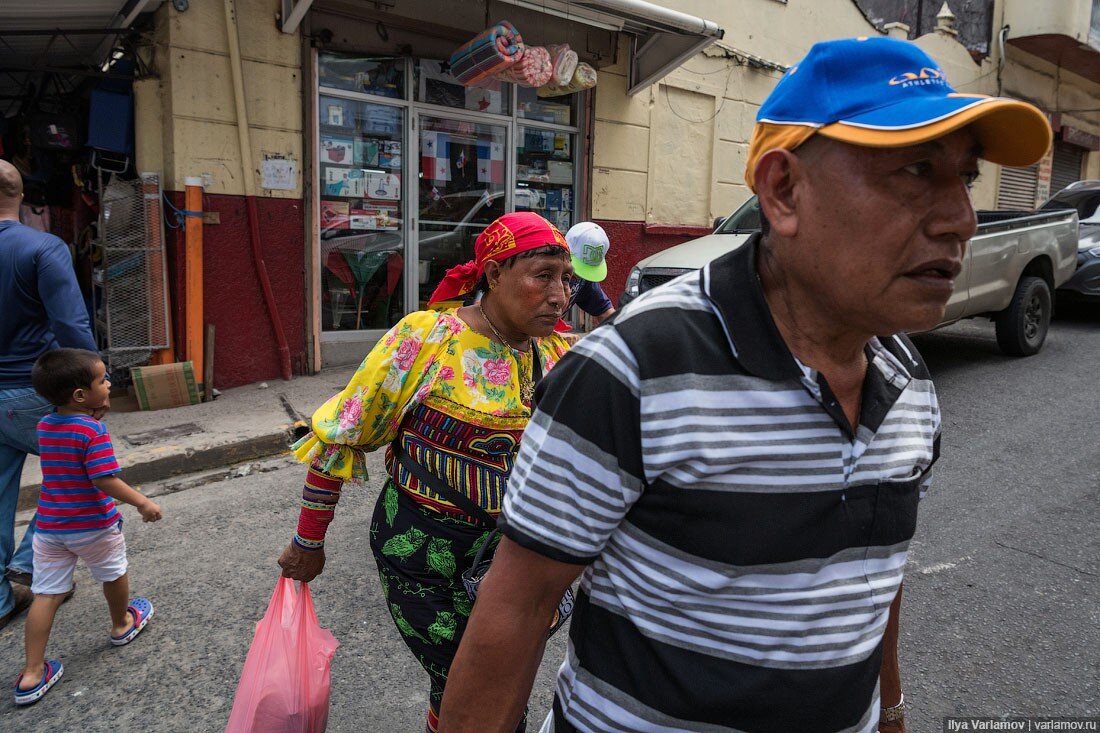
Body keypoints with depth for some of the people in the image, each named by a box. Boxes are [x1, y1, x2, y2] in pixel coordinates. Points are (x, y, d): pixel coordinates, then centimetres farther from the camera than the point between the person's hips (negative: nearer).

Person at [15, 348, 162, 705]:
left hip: (49, 525, 6)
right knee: (114, 573, 20)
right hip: (93, 526, -6)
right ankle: (122, 625, 43)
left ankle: (32, 674, 10)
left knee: (46, 594, 8)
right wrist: (143, 503, -17)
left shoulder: (45, 425, 2)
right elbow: (106, 480, -25)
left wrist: (97, 412, 10)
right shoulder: (93, 430, -21)